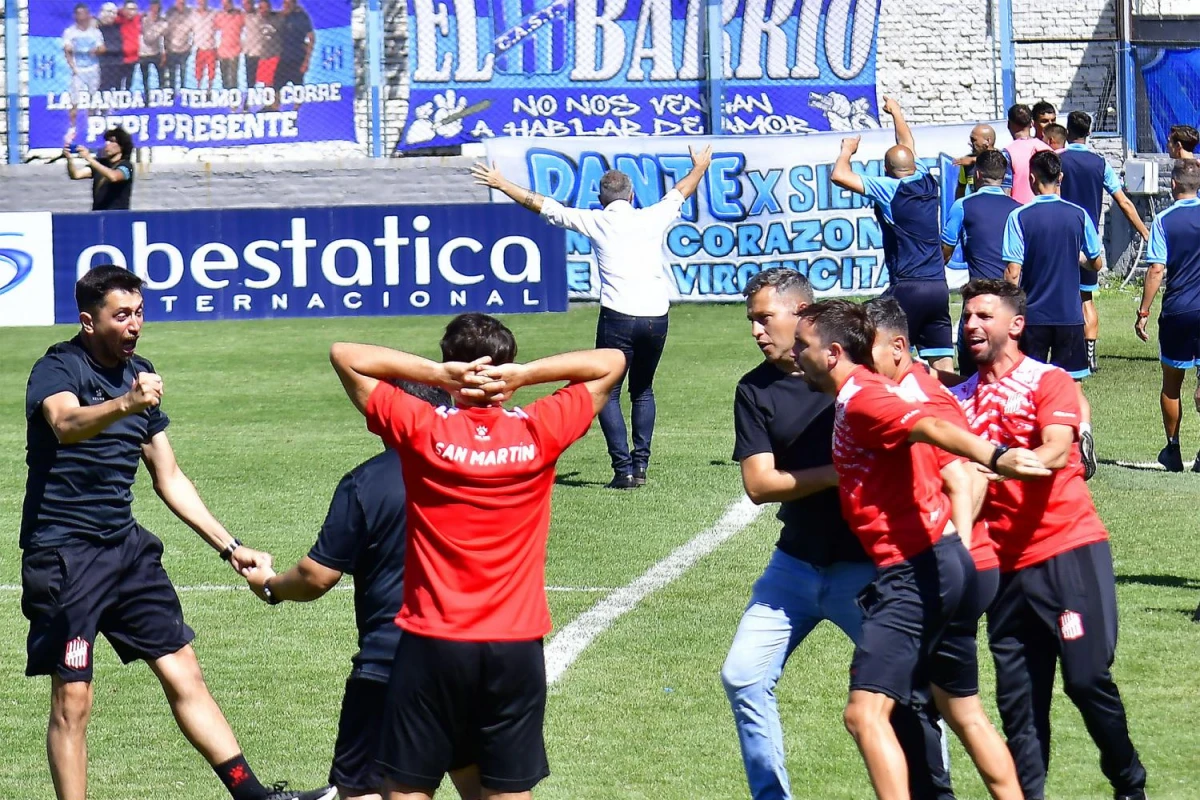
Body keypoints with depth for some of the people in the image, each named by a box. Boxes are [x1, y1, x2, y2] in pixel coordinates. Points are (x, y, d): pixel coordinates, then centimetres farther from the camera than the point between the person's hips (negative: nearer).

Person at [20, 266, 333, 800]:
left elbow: (168, 477, 19)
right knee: (72, 700, -5)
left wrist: (228, 546, 16)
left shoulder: (140, 374, 11)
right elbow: (65, 424, -36)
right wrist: (124, 405, -55)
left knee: (182, 672, 5)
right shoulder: (57, 369, -11)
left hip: (126, 545, 6)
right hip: (62, 550, -6)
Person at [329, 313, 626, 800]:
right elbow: (611, 363, 7)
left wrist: (434, 374, -9)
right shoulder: (539, 433, -5)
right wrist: (524, 375, -6)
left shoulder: (422, 430, -8)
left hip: (431, 644, -1)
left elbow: (344, 355, 0)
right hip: (516, 647, 1)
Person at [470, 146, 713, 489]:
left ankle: (623, 469, -8)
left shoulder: (595, 221, 3)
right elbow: (680, 193, 31)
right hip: (656, 317, 4)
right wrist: (699, 167, 51)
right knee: (643, 392, 20)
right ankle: (641, 465, 13)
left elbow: (541, 205, 10)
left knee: (607, 393, 3)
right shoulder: (652, 218, 11)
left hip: (618, 318, -4)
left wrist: (501, 184, 22)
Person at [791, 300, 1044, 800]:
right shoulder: (873, 393, 19)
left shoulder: (861, 400, -12)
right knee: (963, 714, 19)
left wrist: (992, 457, -46)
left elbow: (934, 428, -31)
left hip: (914, 572, -11)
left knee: (865, 713, -15)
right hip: (948, 563, 11)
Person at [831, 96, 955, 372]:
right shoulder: (926, 181, 10)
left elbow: (839, 175, -10)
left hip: (907, 287, -6)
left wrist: (847, 149, 10)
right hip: (939, 285, 6)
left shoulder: (889, 189, -6)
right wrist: (896, 113, 46)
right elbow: (909, 147, 30)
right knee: (943, 366, 4)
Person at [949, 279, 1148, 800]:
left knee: (1087, 677, -8)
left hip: (1068, 549, -5)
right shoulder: (961, 398, 14)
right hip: (1007, 566, 5)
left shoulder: (1048, 382, 0)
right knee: (1017, 700, 1)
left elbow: (1056, 452, -17)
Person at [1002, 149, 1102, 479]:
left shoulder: (1020, 217, -8)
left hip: (1033, 316, -2)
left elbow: (1012, 273, -11)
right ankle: (1083, 430, -18)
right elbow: (1097, 264, 8)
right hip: (1070, 315, 2)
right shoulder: (1078, 215, -1)